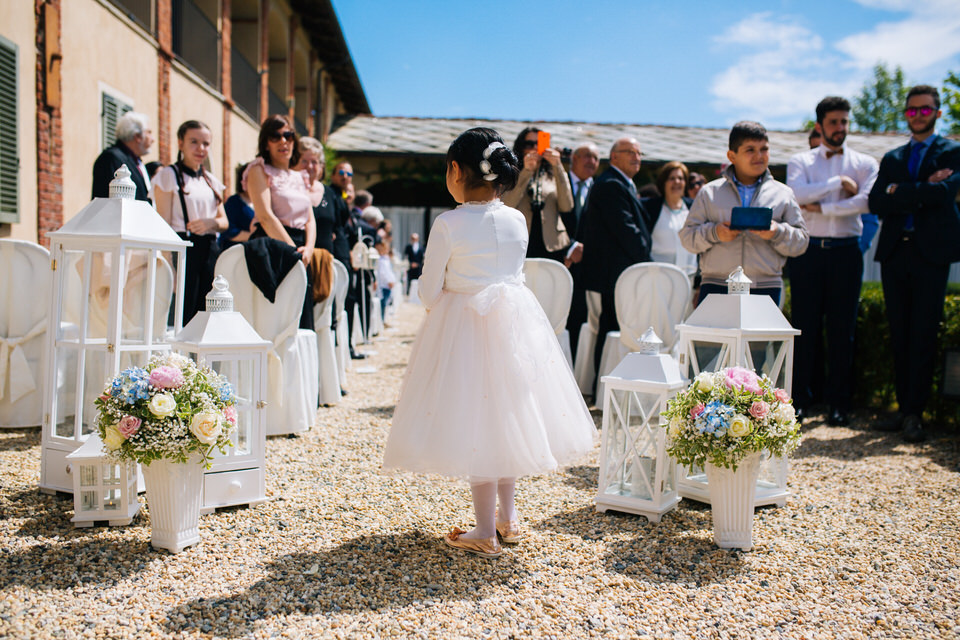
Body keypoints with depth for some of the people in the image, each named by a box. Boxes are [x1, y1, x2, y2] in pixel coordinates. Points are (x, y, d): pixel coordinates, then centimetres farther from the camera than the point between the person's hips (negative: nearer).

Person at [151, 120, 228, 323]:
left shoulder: (212, 181, 17)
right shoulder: (169, 175, 0)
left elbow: (224, 221, 16)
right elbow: (164, 224, -5)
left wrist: (211, 222, -8)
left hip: (210, 249, 5)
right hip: (183, 247, -5)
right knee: (183, 314, -8)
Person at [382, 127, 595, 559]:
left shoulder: (447, 225, -13)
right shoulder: (517, 221, 1)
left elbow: (429, 292, -8)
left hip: (463, 325, -5)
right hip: (515, 319, 5)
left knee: (474, 423, 4)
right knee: (505, 414, 18)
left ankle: (485, 533, 12)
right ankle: (507, 516, 29)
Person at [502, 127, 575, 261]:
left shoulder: (554, 175, 14)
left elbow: (567, 206, -3)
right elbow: (506, 206, -10)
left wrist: (558, 167, -9)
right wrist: (526, 171, -15)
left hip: (552, 247, 2)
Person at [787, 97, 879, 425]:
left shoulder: (865, 163, 10)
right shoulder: (800, 161, 10)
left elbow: (865, 201, -8)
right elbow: (797, 193, -10)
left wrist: (821, 207, -10)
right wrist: (839, 182, -7)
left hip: (845, 252, 0)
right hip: (808, 250, 0)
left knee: (842, 328, 2)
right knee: (805, 327, 1)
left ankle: (838, 403, 10)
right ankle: (800, 399, 9)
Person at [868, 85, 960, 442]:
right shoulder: (892, 158, 19)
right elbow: (876, 203, 2)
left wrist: (900, 192, -5)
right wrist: (923, 191, -8)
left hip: (931, 252, -4)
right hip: (895, 252, 4)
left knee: (923, 335, -4)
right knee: (899, 335, 5)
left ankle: (914, 413, 0)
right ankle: (904, 408, 12)